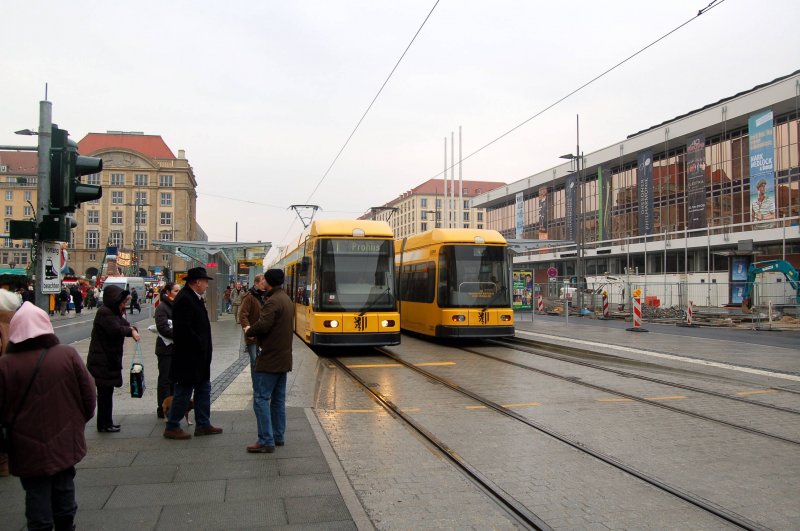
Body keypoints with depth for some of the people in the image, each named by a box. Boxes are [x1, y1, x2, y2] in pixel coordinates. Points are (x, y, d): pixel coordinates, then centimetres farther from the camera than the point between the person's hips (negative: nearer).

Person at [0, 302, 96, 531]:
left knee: (37, 495, 10)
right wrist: (80, 421, 12)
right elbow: (88, 394, -5)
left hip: (29, 448, -2)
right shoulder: (68, 354, -12)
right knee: (63, 490, 18)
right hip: (65, 441, 2)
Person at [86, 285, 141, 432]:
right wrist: (130, 330, -11)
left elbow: (124, 324, 14)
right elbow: (116, 330, -27)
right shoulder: (104, 313, -17)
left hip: (110, 359, 10)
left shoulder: (114, 313, 16)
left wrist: (131, 328, -8)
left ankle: (107, 422, 23)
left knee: (107, 392, 15)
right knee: (105, 392, -3)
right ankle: (103, 424, 5)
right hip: (102, 361, -10)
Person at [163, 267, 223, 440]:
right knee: (183, 392, 0)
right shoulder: (184, 299, -19)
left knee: (203, 389, 15)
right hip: (188, 358, -10)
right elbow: (184, 329, -26)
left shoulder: (194, 298, 12)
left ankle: (203, 425, 24)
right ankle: (172, 427, 13)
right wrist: (199, 347, -18)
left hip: (198, 357, 10)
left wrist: (203, 350, 11)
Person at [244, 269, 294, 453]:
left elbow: (263, 325, -27)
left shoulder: (273, 302, -17)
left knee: (261, 398, -6)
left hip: (270, 359, -10)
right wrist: (254, 330, 10)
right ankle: (278, 436, 22)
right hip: (283, 358, 10)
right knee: (278, 399, 15)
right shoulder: (286, 299, 14)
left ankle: (266, 441, -6)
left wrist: (249, 331, -8)